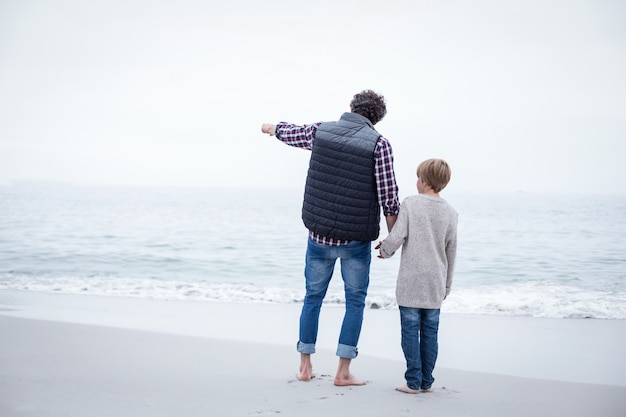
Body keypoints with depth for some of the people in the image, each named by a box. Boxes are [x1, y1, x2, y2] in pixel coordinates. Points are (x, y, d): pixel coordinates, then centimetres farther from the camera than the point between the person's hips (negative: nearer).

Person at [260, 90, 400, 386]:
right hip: (356, 239, -3)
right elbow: (389, 199, -12)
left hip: (319, 235, 3)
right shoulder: (379, 144, -10)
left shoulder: (320, 130, 0)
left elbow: (290, 133, 22)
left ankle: (305, 366, 24)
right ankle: (343, 371, 8)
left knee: (313, 297, 17)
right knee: (355, 301, 10)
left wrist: (272, 128, 45)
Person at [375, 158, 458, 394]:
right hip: (435, 284, 3)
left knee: (410, 330, 1)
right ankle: (427, 381, 13)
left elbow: (396, 237, -15)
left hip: (411, 282, -3)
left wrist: (385, 250, 8)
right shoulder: (451, 213, 4)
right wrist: (447, 285, 19)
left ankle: (413, 382, 1)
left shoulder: (410, 204, -8)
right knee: (430, 331, 9)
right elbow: (451, 252, 9)